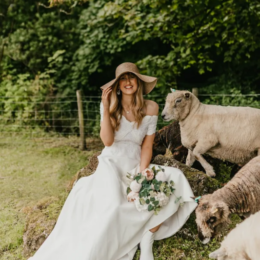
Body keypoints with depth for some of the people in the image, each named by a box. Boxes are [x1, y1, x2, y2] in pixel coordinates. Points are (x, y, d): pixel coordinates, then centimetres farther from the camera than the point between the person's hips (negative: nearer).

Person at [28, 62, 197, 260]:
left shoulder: (150, 108, -1)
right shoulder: (110, 105, -3)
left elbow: (147, 146, -1)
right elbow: (108, 141, -12)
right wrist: (106, 108, -19)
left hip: (136, 165, 3)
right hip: (112, 163, -2)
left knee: (174, 178, -24)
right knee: (114, 204, -34)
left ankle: (147, 244, -17)